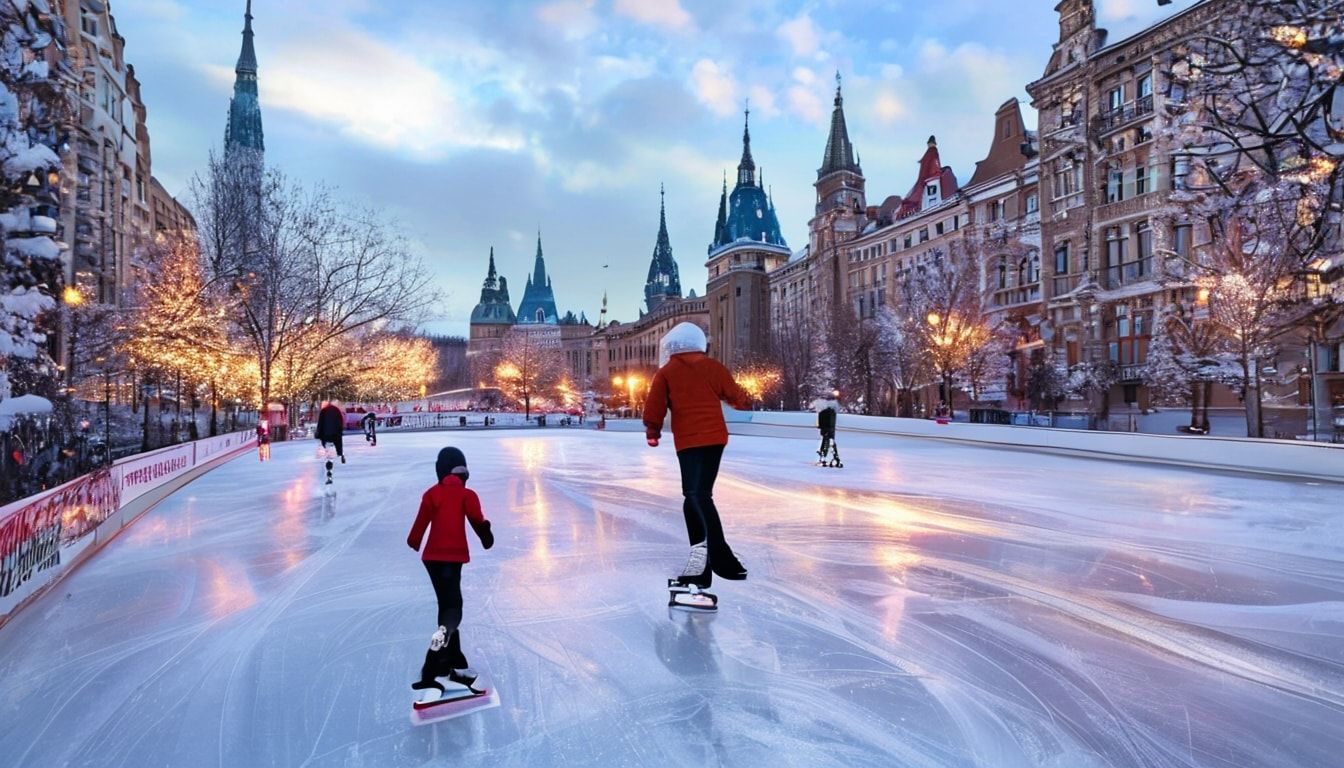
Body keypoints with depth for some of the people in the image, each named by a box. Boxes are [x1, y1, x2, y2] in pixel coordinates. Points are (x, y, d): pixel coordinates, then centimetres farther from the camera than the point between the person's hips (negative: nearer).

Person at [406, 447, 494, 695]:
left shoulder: (431, 494, 7)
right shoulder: (466, 494, -2)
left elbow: (421, 522, 7)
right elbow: (477, 521, -9)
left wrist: (414, 543, 25)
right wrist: (487, 538, 9)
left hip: (433, 556, 5)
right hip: (453, 556, -5)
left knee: (448, 605, 15)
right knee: (453, 608, -8)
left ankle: (456, 664, 21)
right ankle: (430, 672, -27)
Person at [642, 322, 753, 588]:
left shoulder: (665, 372, 5)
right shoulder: (712, 366, 9)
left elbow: (654, 406, 3)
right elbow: (733, 393, 12)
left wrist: (652, 431, 19)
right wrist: (745, 401, 34)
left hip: (687, 440, -3)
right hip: (714, 437, 3)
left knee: (697, 495, -6)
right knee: (698, 494, 5)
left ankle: (719, 554, -23)